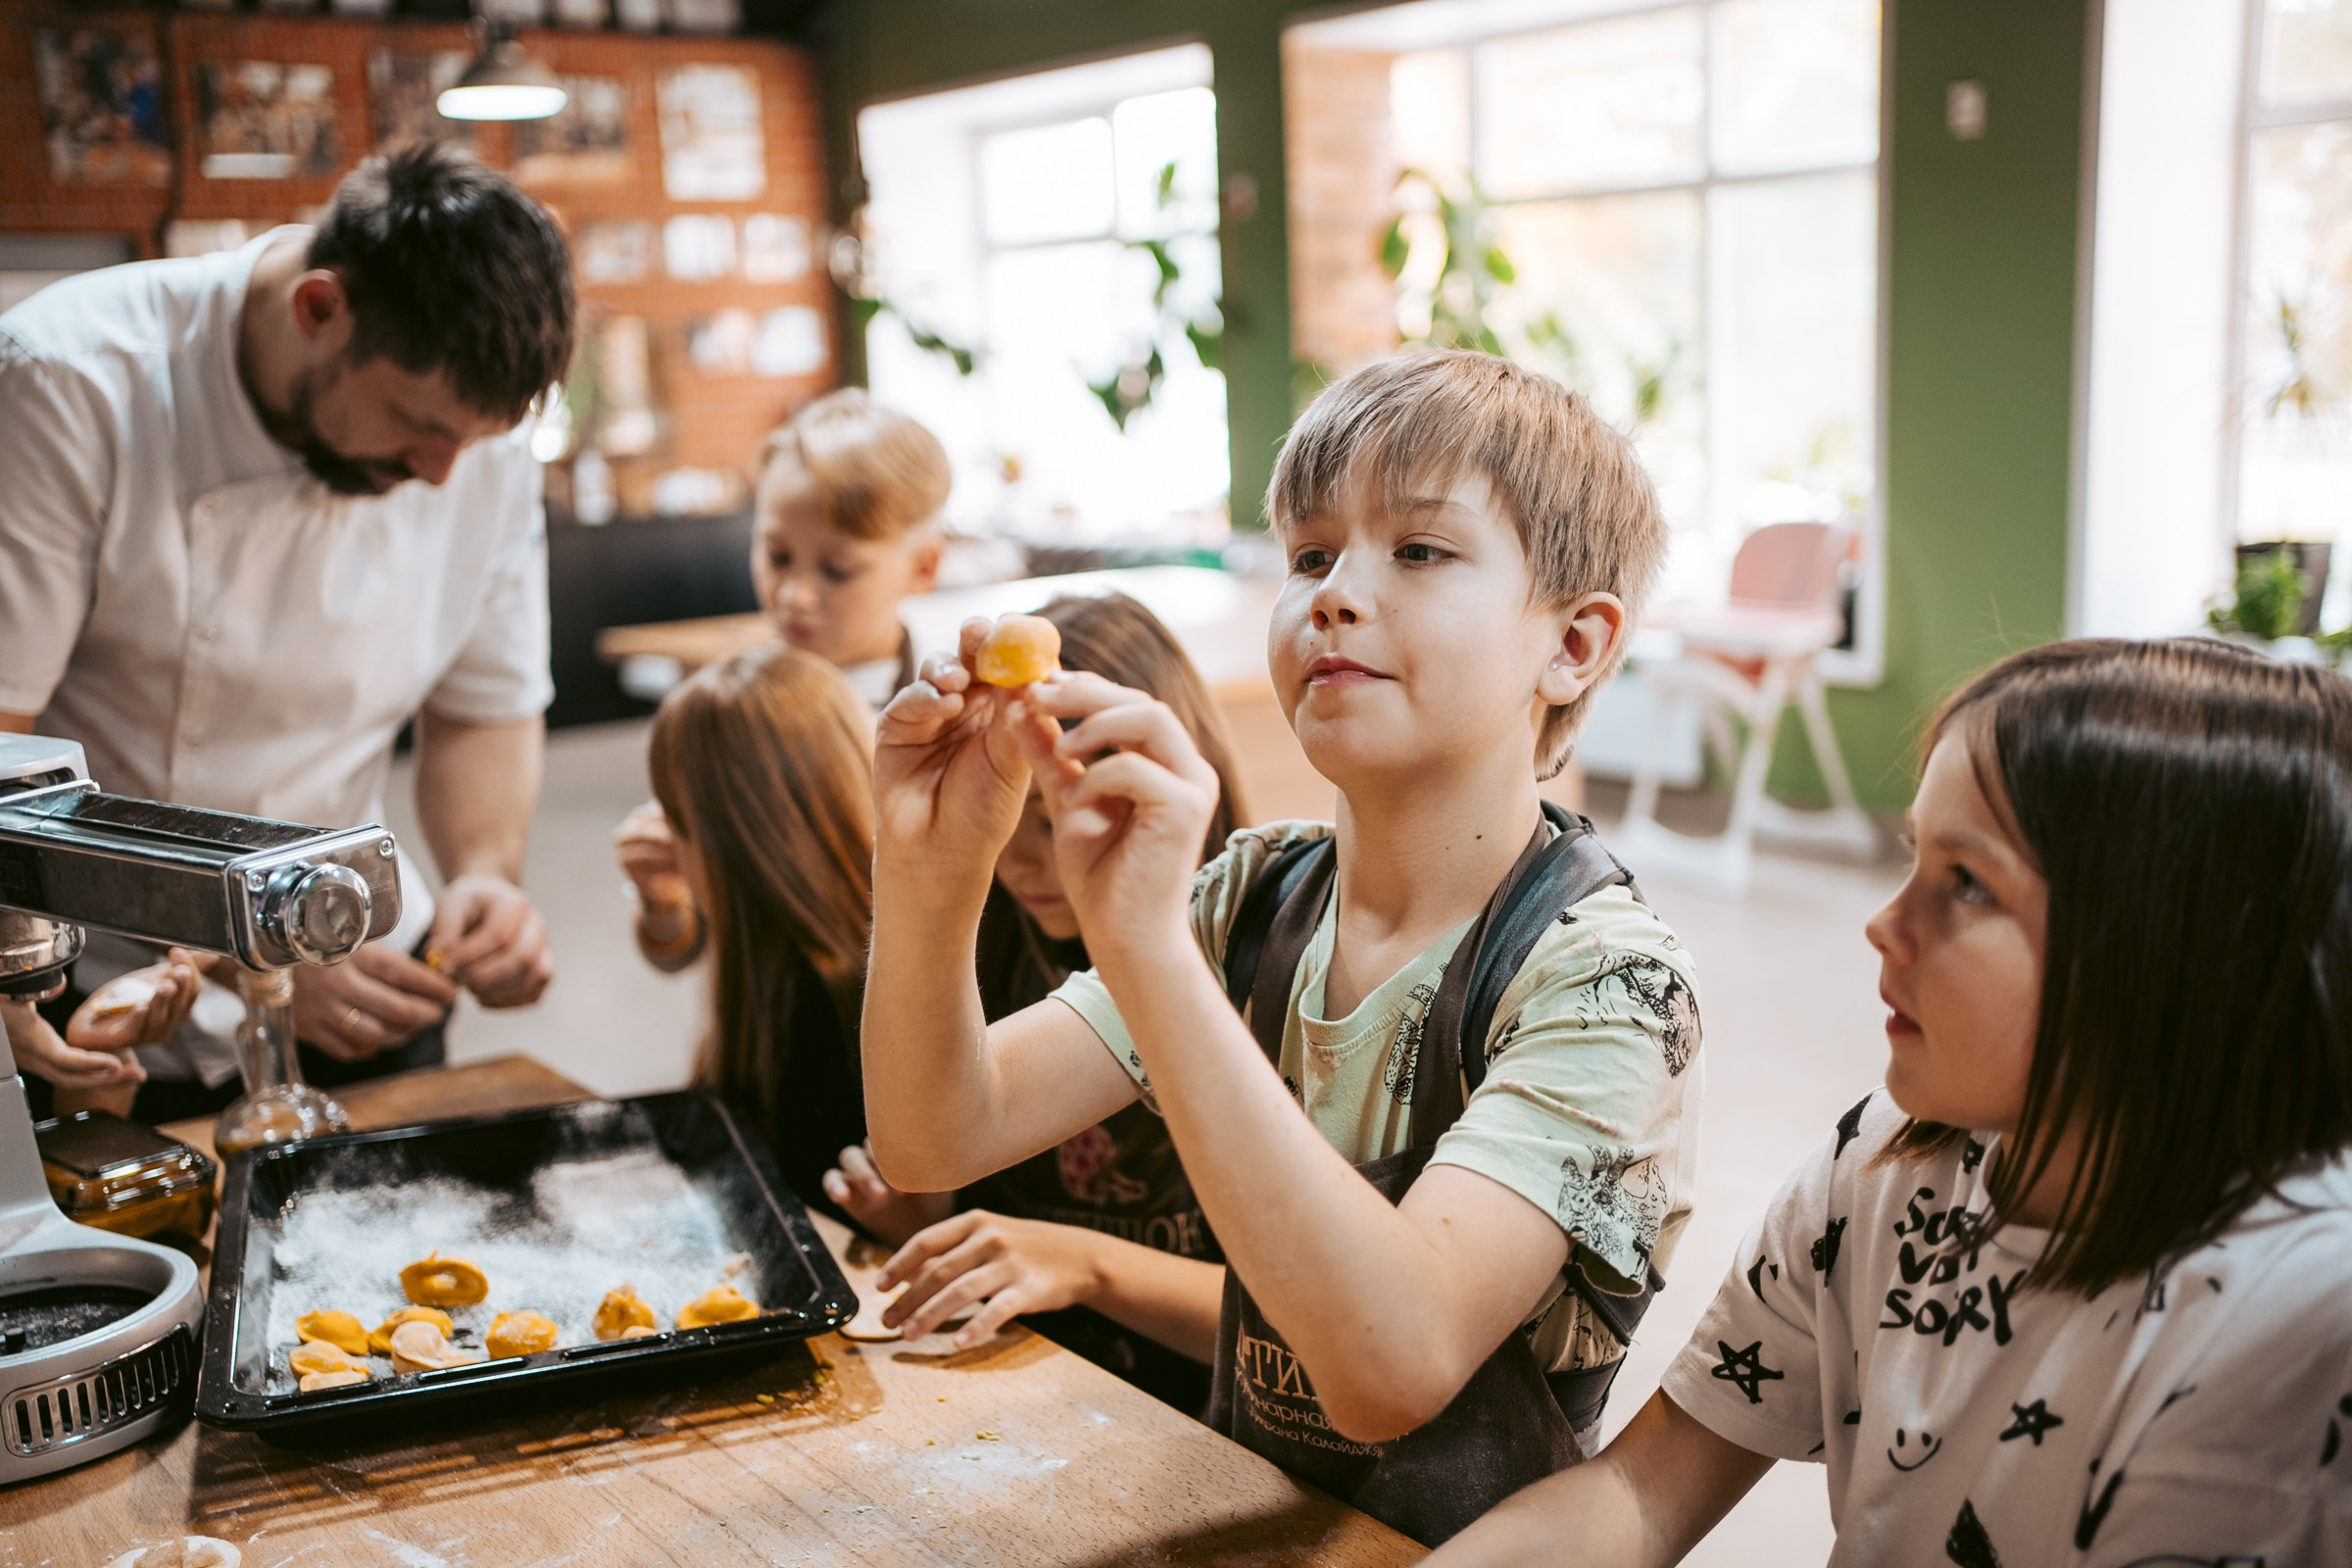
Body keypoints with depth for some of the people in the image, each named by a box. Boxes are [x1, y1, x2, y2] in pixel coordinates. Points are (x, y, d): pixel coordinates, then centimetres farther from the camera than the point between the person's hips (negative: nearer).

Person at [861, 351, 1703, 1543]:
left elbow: (1394, 1365, -30)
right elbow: (939, 1141, -6)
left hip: (1464, 1542, -4)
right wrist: (928, 873, -23)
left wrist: (1145, 943, -35)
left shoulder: (1603, 983, -17)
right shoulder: (1260, 895, 0)